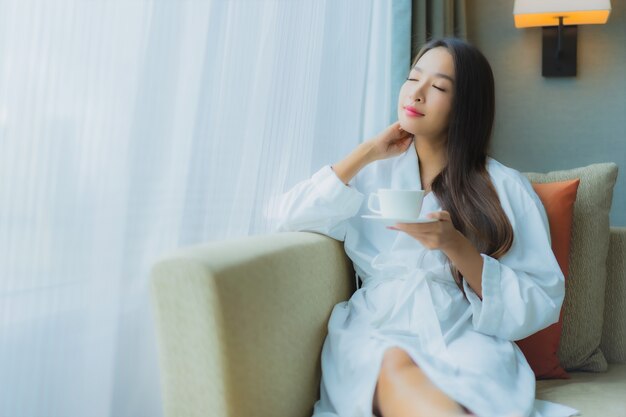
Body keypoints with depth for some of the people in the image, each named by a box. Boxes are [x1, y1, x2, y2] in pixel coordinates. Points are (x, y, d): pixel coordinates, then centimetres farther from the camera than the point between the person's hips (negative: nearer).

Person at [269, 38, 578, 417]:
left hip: (465, 337, -2)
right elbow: (288, 218, 3)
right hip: (375, 333, 3)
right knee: (395, 366, -35)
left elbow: (540, 303, 1)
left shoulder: (507, 187, 7)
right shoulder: (373, 172, 15)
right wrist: (367, 153, 2)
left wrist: (456, 248, -14)